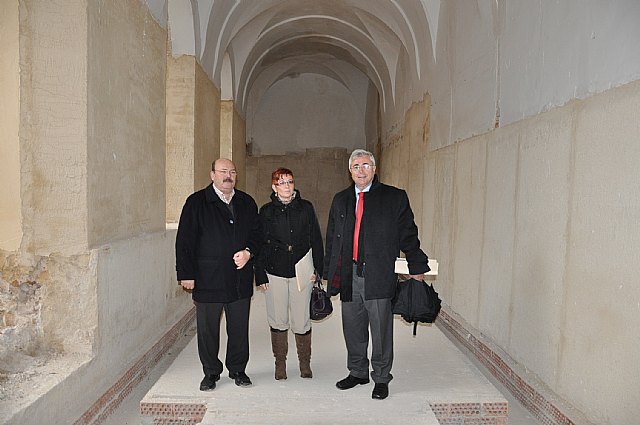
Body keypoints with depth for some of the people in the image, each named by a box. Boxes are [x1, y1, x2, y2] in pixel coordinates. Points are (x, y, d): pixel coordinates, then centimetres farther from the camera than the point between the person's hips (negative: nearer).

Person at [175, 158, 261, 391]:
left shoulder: (246, 203, 9)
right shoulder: (197, 202, -2)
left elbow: (256, 234, 12)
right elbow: (185, 240, -4)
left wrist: (248, 252, -8)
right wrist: (186, 273, -7)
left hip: (240, 278, 3)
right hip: (207, 278, -2)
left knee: (239, 327, 12)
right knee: (207, 328, 9)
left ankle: (238, 369, 30)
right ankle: (211, 372, 28)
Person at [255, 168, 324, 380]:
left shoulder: (306, 208, 5)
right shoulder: (266, 211, 4)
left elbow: (316, 239, 7)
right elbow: (259, 244, 4)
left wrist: (318, 268, 2)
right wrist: (260, 275, 0)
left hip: (301, 273, 0)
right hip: (275, 273, 0)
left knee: (301, 321, 4)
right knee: (278, 320, 7)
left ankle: (305, 363, 23)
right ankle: (280, 363, 24)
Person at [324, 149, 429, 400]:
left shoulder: (394, 197, 1)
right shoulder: (340, 200, 12)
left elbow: (408, 235, 1)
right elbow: (332, 240, 14)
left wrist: (417, 267, -2)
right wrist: (330, 273, 12)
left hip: (379, 276, -4)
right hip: (348, 276, 4)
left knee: (381, 330, 5)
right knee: (353, 330, 15)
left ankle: (381, 379, 24)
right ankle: (357, 372, 35)